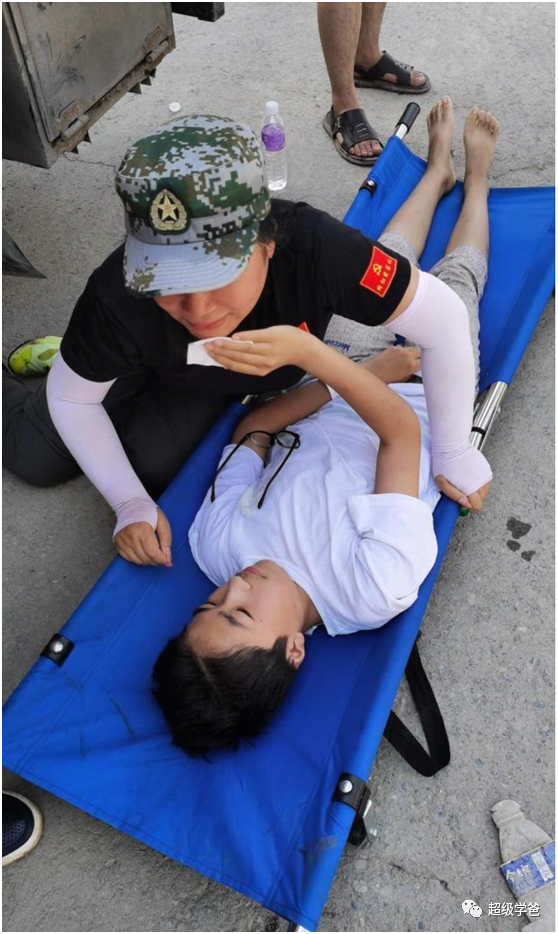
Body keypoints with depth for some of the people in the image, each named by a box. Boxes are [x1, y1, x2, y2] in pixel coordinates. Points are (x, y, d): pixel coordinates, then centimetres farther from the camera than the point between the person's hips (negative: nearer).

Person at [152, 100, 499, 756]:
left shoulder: (216, 544, -32)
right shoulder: (377, 589, -43)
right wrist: (308, 351, -51)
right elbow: (402, 432, -39)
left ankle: (440, 168, 52)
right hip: (423, 402, -2)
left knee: (387, 263, 19)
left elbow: (253, 427, -21)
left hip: (339, 387, 3)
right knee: (456, 273, 13)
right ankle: (474, 174, 49)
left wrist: (361, 371, -28)